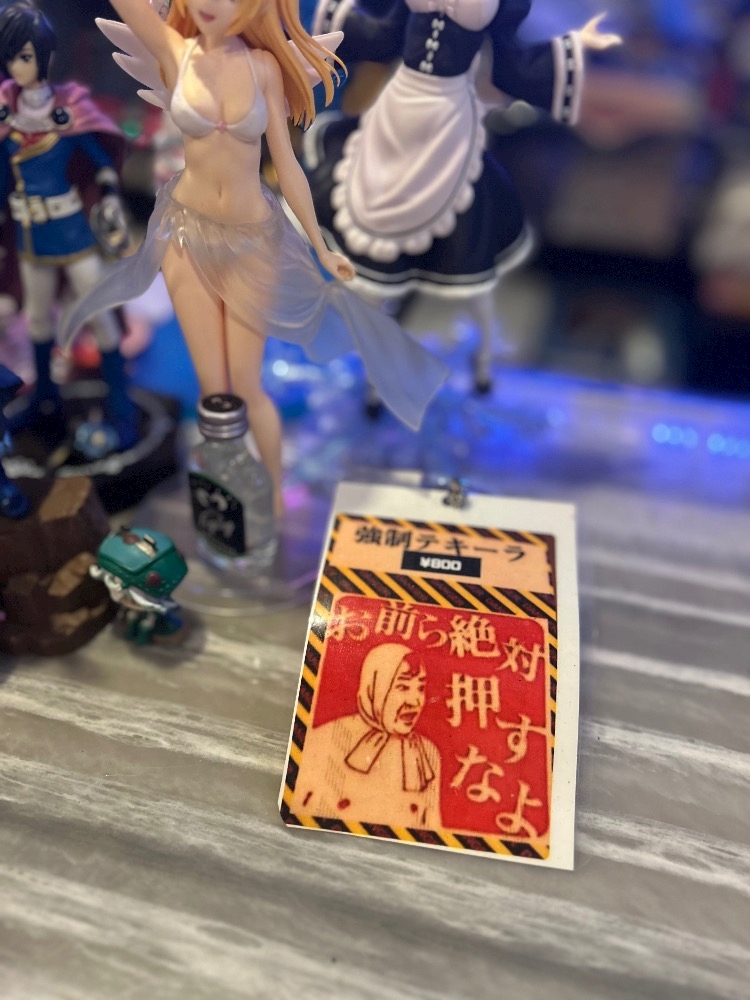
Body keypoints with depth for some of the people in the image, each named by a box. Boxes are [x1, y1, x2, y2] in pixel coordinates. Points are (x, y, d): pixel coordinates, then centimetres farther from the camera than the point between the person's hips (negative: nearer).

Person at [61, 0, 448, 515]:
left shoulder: (264, 66, -5)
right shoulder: (173, 51, -3)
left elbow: (286, 163, -1)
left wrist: (321, 247, 0)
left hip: (253, 238, -1)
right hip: (189, 231, 1)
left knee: (246, 385, 2)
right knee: (212, 386, 5)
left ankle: (276, 494, 21)